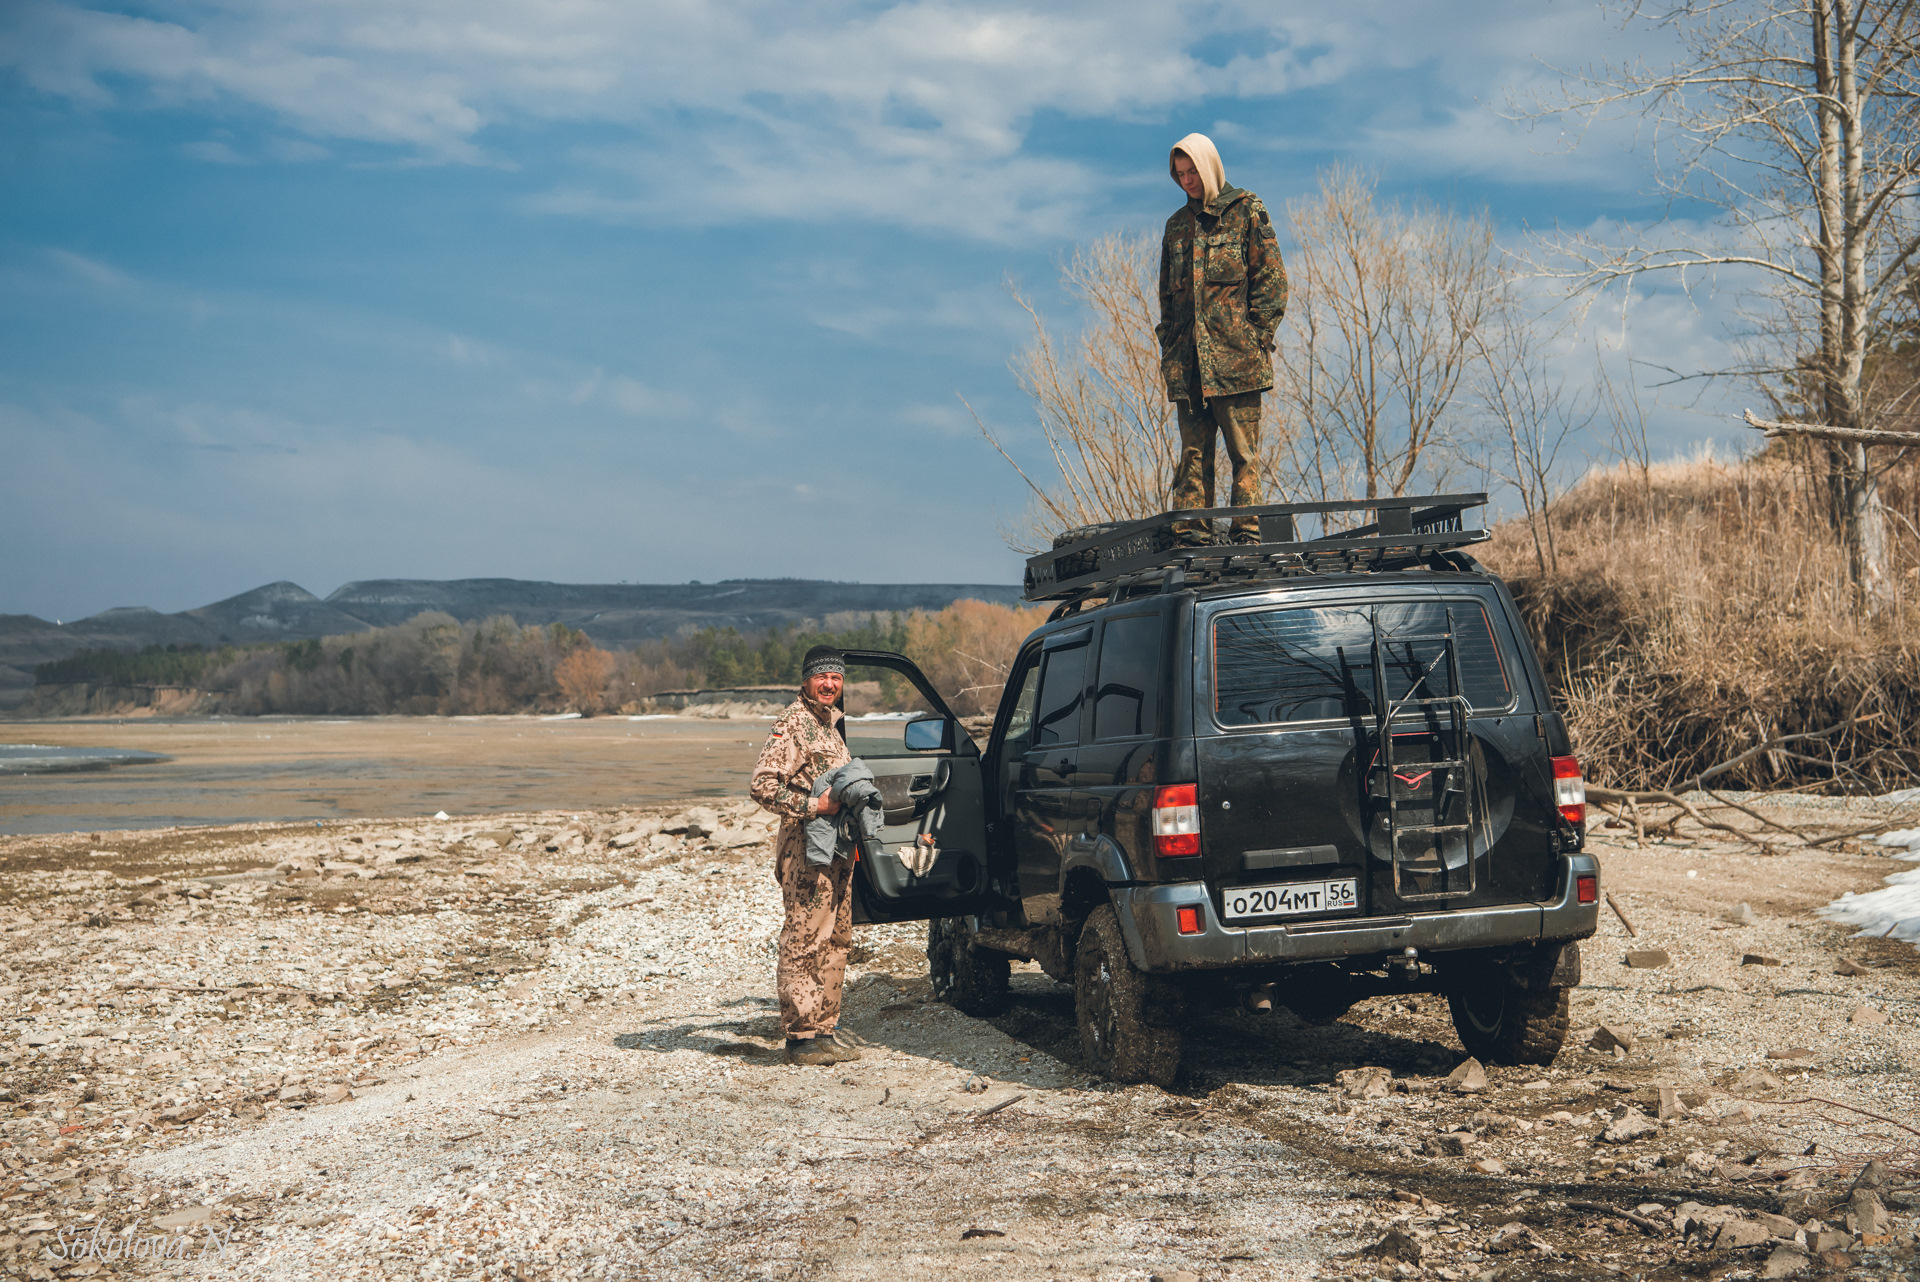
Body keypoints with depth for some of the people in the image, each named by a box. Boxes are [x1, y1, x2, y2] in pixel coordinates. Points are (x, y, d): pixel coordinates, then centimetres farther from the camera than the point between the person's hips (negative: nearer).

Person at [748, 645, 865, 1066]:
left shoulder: (832, 723, 18)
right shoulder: (792, 724, -11)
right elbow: (762, 785, -19)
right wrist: (813, 805, -21)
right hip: (805, 851, -9)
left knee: (836, 940, 13)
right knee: (804, 943, -7)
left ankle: (826, 1027, 22)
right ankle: (802, 1036, -3)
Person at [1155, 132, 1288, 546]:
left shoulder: (1246, 211, 5)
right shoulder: (1177, 224, 20)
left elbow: (1271, 277, 0)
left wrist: (1258, 337, -8)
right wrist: (1168, 348, 13)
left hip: (1235, 357, -4)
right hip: (1187, 360, 4)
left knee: (1243, 449, -6)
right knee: (1193, 450, 1)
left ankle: (1247, 529, -4)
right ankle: (1191, 533, 0)